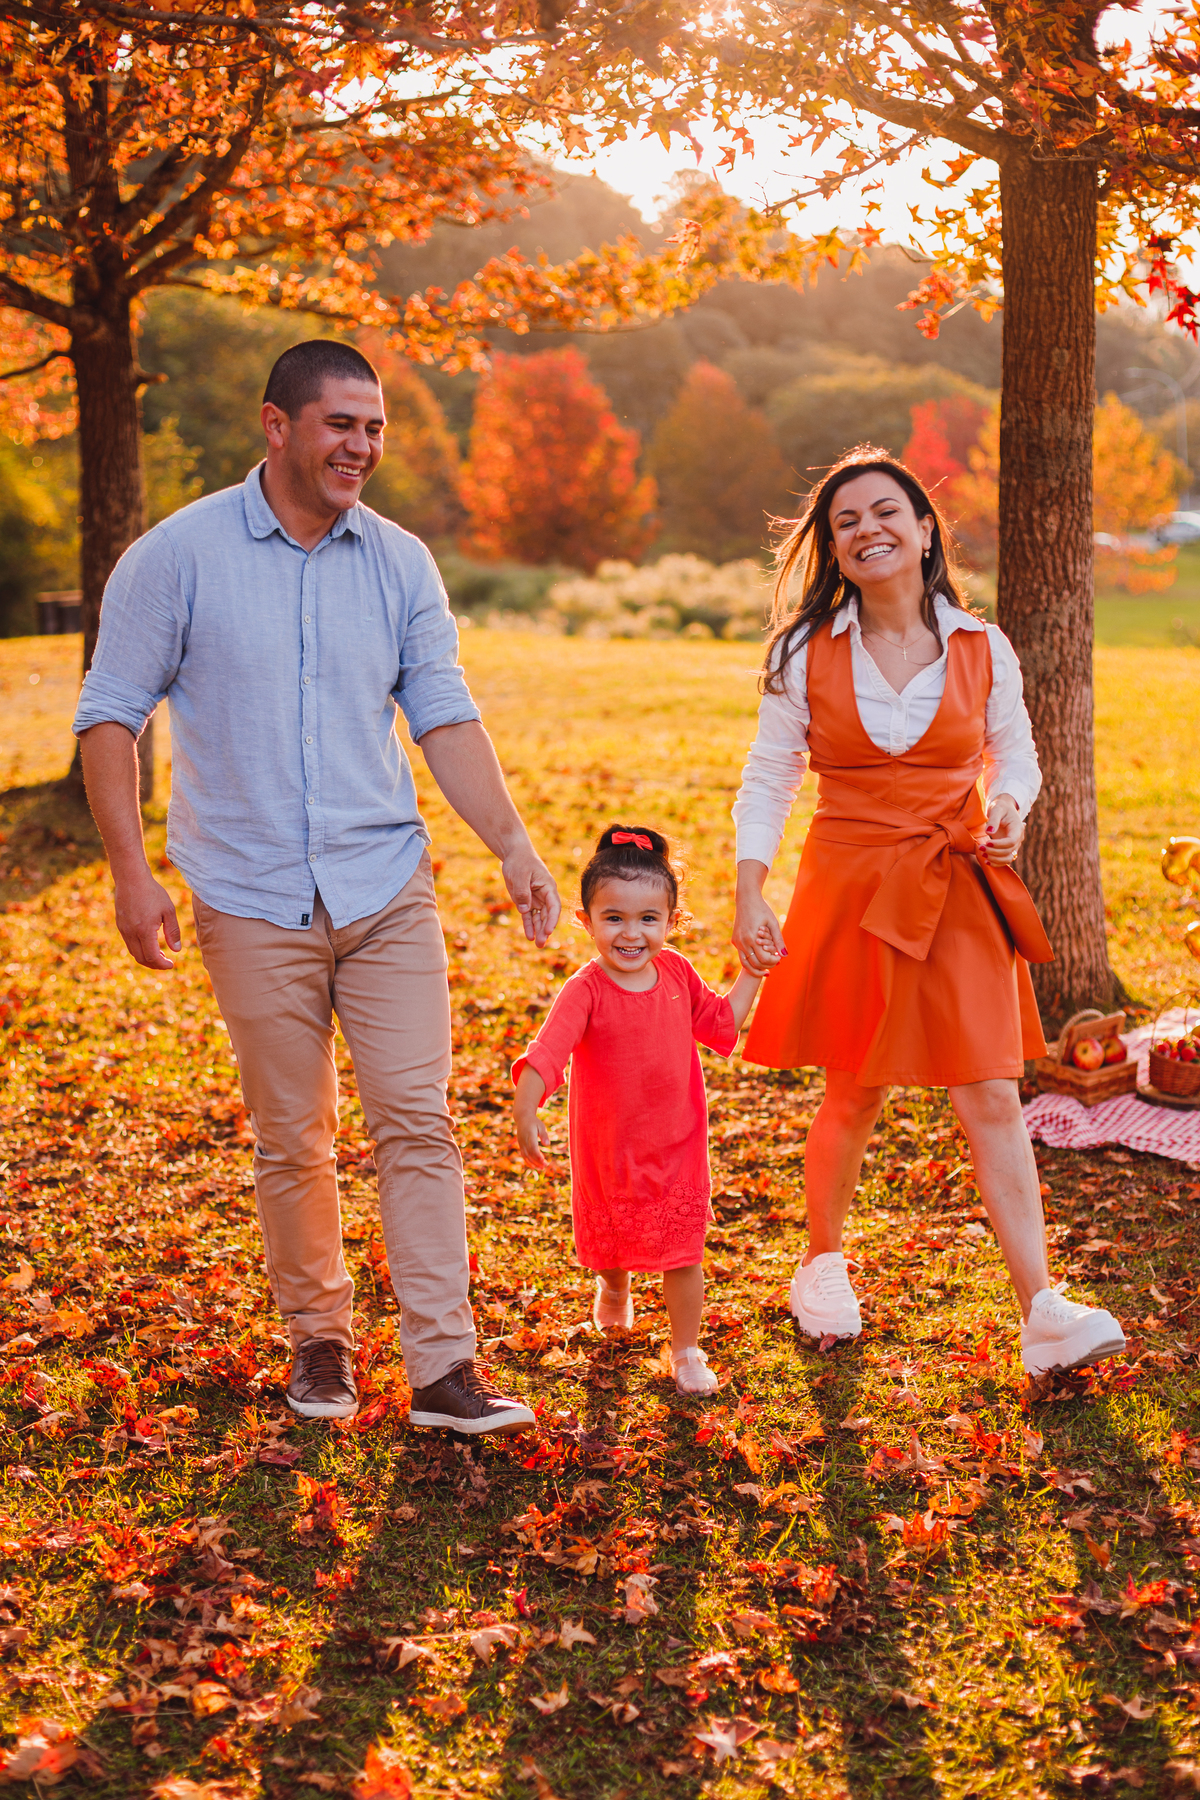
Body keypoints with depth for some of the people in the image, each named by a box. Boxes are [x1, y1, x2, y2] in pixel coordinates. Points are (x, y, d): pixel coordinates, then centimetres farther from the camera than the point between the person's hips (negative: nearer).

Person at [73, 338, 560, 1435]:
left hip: (387, 889, 2)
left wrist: (514, 845, -5)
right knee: (292, 1141, 7)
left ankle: (444, 1366, 1)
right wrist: (131, 871, -9)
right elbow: (112, 716, -1)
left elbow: (446, 718, 6)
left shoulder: (400, 564, 6)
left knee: (417, 1120, -3)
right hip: (252, 901, -2)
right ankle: (320, 1338, 27)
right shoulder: (180, 555, -3)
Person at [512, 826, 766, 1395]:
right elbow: (547, 1052, -36)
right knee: (612, 1244, 20)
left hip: (677, 1145, 2)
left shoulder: (677, 973, -5)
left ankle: (687, 1352, 26)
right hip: (609, 1151, -2)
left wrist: (752, 971, 3)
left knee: (682, 1254, 6)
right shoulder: (584, 991, -22)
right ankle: (614, 1289, 56)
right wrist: (525, 1110, -52)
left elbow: (719, 1023, 12)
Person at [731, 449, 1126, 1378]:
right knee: (855, 1096, 9)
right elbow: (768, 780, 2)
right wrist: (750, 894, -8)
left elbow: (1015, 755, 13)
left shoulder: (982, 648, 1)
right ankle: (824, 1261, 33)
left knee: (993, 1100, -5)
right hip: (852, 885, -1)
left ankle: (1042, 1311, -3)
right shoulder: (805, 653, -2)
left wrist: (1010, 806, -9)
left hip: (958, 891, 1)